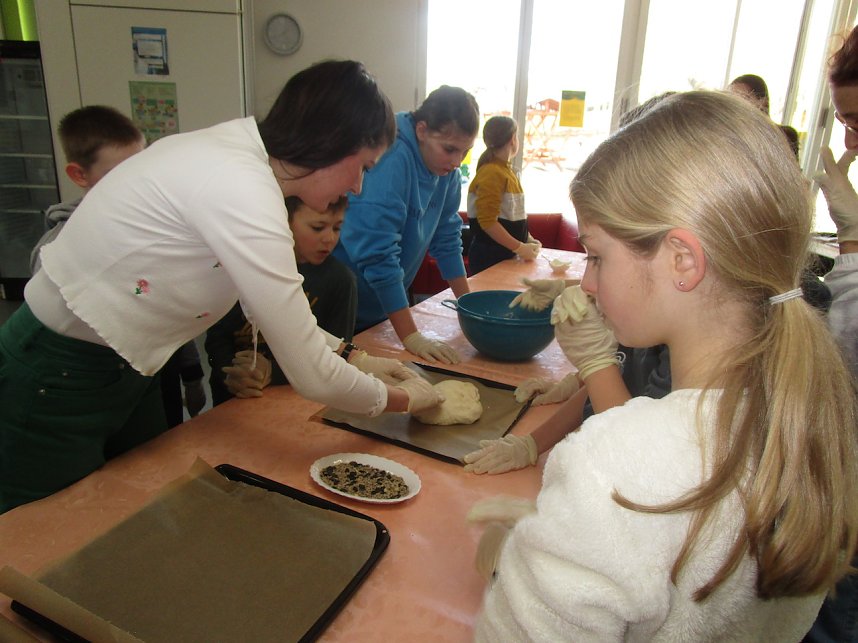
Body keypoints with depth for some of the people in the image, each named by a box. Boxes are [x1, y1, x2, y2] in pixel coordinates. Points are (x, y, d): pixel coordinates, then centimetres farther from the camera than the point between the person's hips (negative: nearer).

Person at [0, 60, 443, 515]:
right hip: (52, 386, -8)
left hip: (123, 373, 9)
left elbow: (272, 305, 8)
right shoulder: (240, 187, -29)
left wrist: (354, 358, 5)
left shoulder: (233, 154, -1)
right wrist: (400, 397, -9)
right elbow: (311, 377, -27)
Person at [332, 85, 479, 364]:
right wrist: (410, 335, -30)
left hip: (386, 302, 7)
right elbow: (377, 251, -30)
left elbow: (446, 238, 6)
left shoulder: (446, 168, -3)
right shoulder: (391, 158, -27)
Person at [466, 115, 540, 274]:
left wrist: (528, 239, 10)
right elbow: (487, 222, -23)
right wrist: (519, 248, -21)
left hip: (506, 254, 9)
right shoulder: (492, 173, -16)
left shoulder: (506, 170, 12)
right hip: (489, 257, -9)